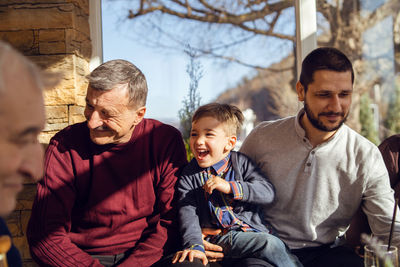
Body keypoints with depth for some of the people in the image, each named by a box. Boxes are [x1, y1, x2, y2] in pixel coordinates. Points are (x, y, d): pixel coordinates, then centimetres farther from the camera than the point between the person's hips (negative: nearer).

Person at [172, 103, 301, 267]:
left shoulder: (240, 162, 7)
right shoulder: (188, 176, 5)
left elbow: (268, 193, -3)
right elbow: (188, 214, -5)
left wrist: (230, 187, -15)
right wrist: (194, 246, -23)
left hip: (255, 230, 3)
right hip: (222, 238, -3)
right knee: (270, 244, -26)